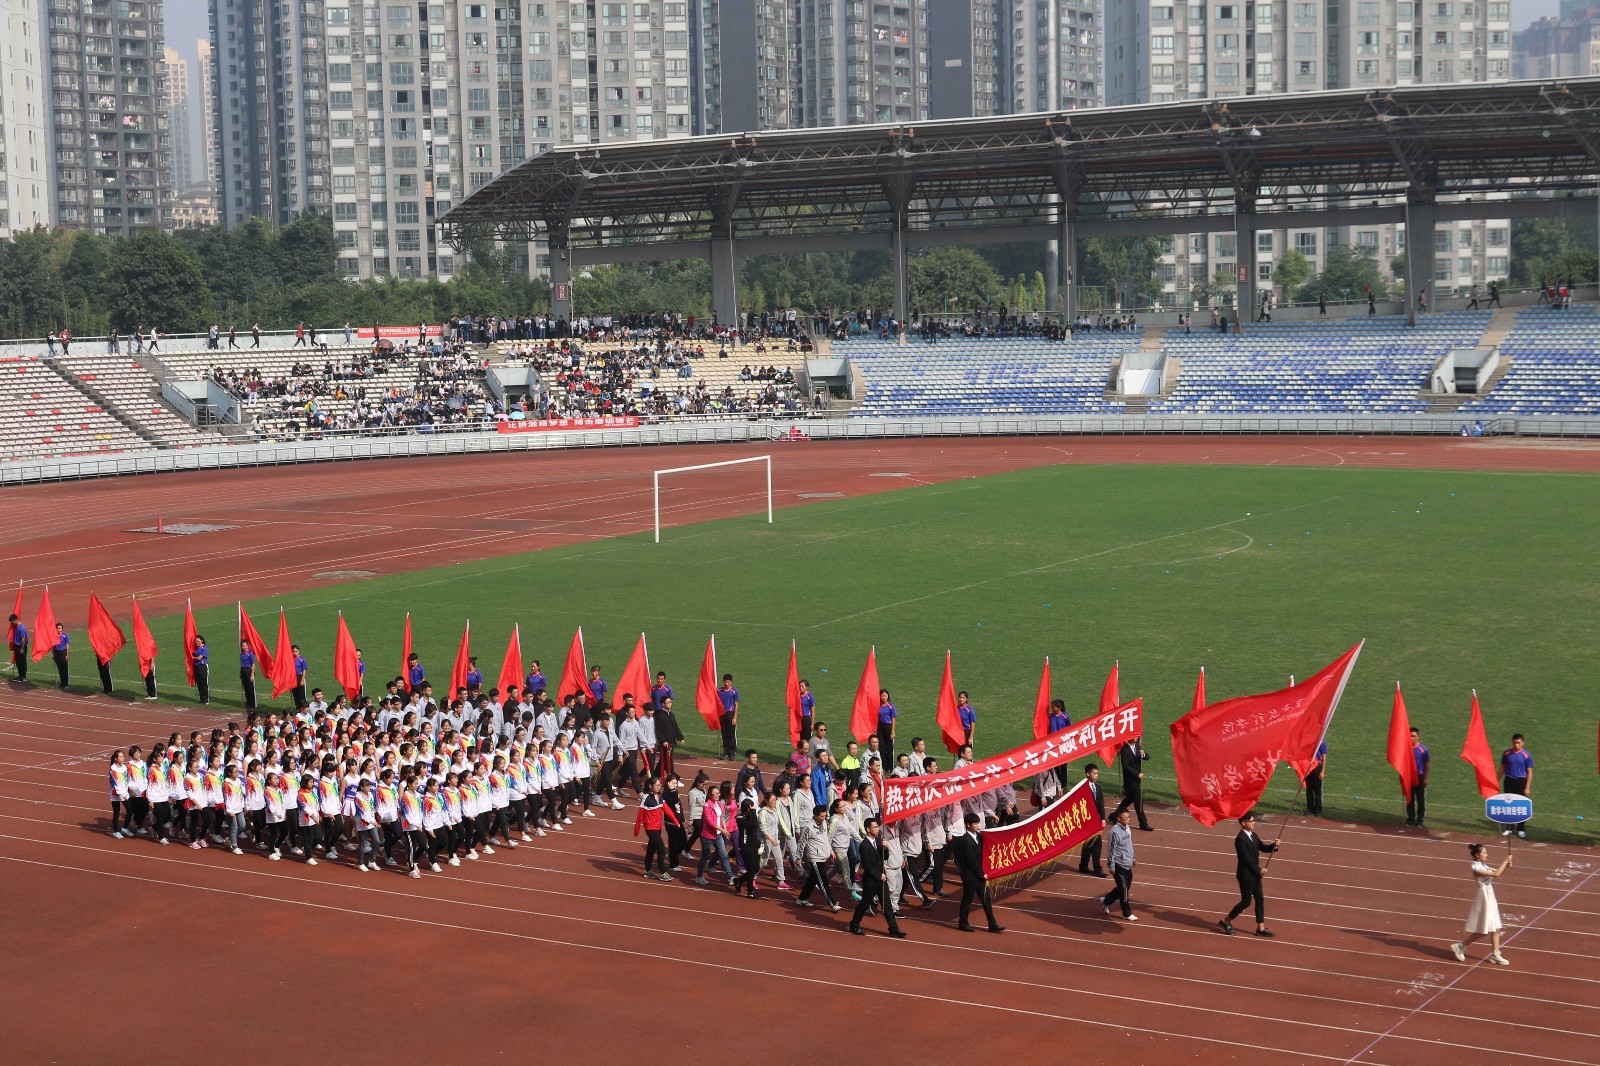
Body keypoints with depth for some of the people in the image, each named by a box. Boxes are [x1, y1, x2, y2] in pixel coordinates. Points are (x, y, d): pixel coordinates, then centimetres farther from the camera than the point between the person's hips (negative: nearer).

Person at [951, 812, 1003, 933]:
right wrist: (981, 874, -11)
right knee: (967, 899, 7)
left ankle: (992, 924, 14)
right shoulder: (966, 841, -21)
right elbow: (971, 861, -18)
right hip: (970, 876, -8)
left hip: (979, 874, 8)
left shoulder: (978, 836, 3)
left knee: (986, 899, 9)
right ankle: (963, 924, 22)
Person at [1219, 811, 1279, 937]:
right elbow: (1246, 859, -22)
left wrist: (1274, 846, -12)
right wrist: (1259, 870, -16)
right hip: (1246, 875, -9)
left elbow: (1264, 848, 8)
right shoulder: (1240, 839, -20)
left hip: (1255, 874, 9)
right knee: (1246, 901, -2)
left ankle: (1261, 928, 15)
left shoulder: (1253, 836, 8)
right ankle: (1226, 921, 13)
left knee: (1260, 899, 9)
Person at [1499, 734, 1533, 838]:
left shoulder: (1527, 755, -6)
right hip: (1509, 781, 2)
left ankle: (1521, 829, 15)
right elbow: (1502, 767, 9)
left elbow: (1529, 772, -5)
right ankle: (1509, 828, 14)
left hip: (1521, 782, -2)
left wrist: (1527, 787, -9)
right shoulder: (1506, 753, 1)